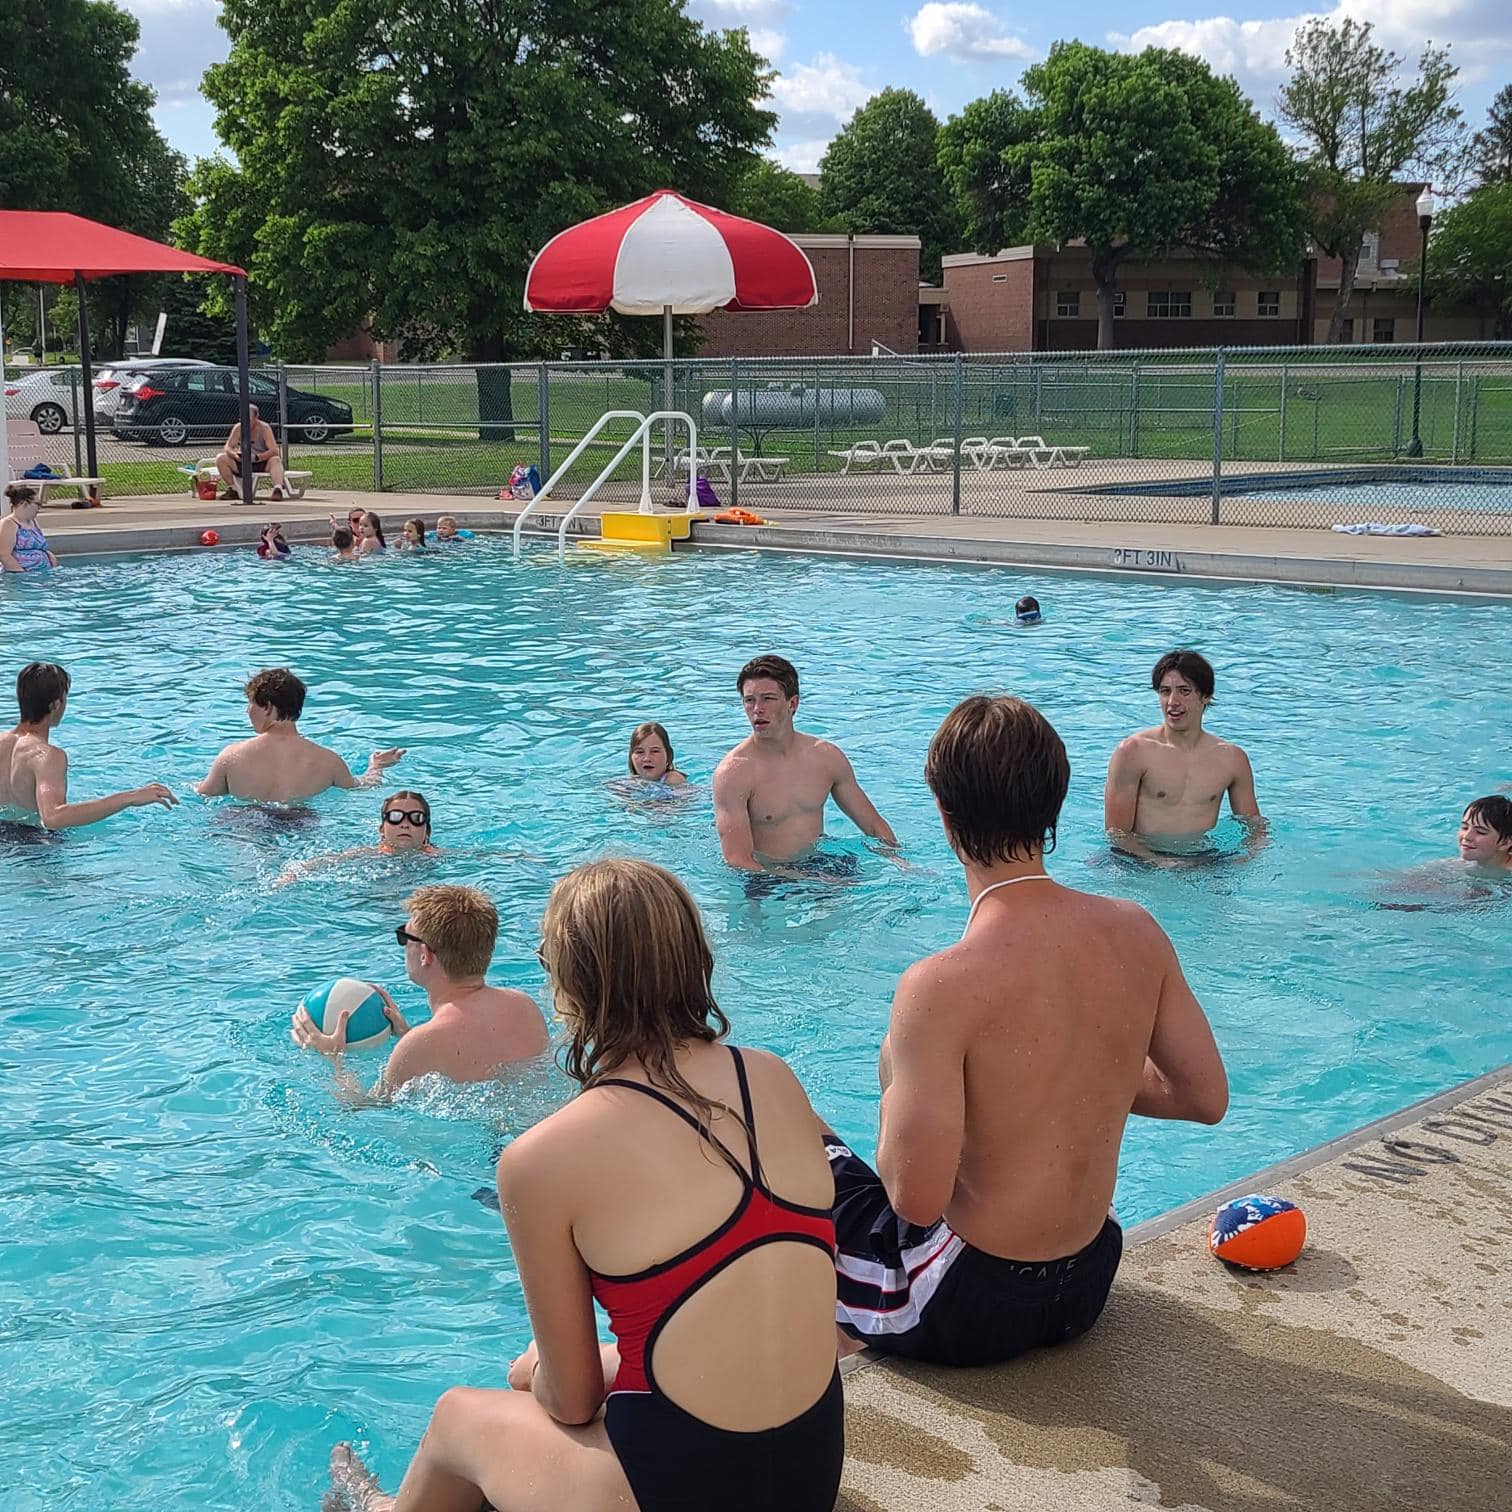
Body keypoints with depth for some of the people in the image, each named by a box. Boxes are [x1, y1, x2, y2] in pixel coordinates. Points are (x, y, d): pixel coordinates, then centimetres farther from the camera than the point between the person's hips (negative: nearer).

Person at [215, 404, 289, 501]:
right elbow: (228, 447, -6)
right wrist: (234, 455, -30)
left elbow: (274, 450, -22)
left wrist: (257, 457, -37)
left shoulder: (264, 428, -13)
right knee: (221, 459, -17)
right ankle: (232, 490, -11)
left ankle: (278, 489, -51)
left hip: (263, 463, -3)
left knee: (276, 460, -34)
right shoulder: (238, 428, -5)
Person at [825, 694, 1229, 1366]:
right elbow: (1206, 1097, 3)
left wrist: (896, 1084, -8)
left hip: (972, 1310, -6)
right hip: (1087, 1287, 6)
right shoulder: (1136, 932, -8)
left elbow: (917, 1198, -26)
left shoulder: (941, 987, -27)